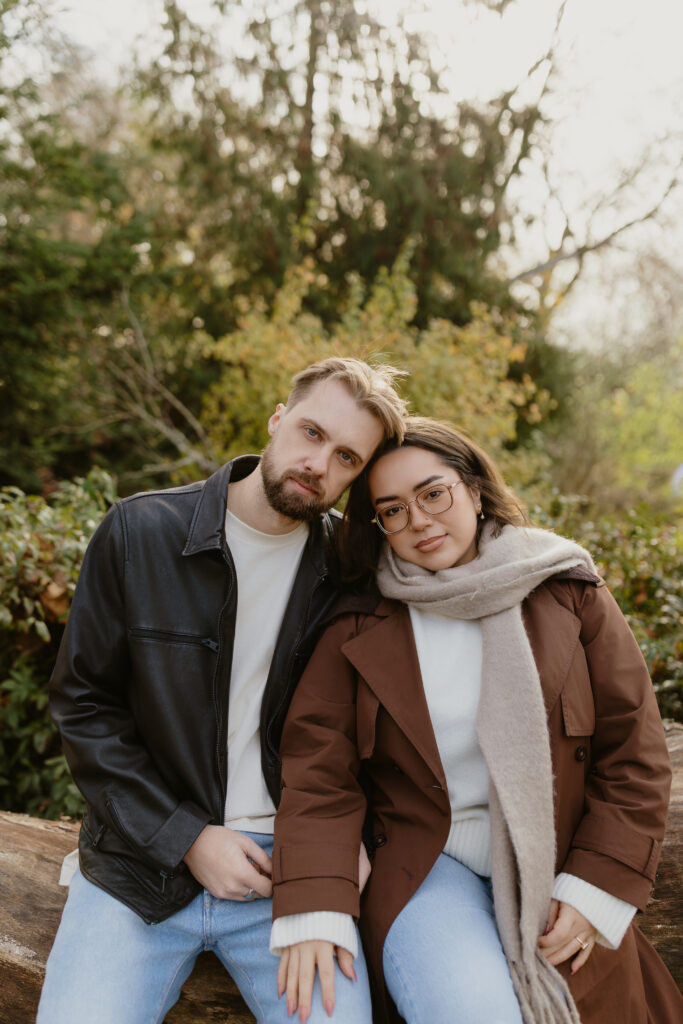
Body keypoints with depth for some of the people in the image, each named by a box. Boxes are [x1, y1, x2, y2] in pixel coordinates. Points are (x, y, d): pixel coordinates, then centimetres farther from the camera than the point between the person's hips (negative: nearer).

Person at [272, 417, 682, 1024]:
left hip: (561, 869, 2)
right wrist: (313, 909, -16)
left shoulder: (571, 597, 1)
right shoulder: (360, 629, 1)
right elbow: (320, 774, -3)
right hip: (427, 871, -1)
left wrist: (598, 892, -5)